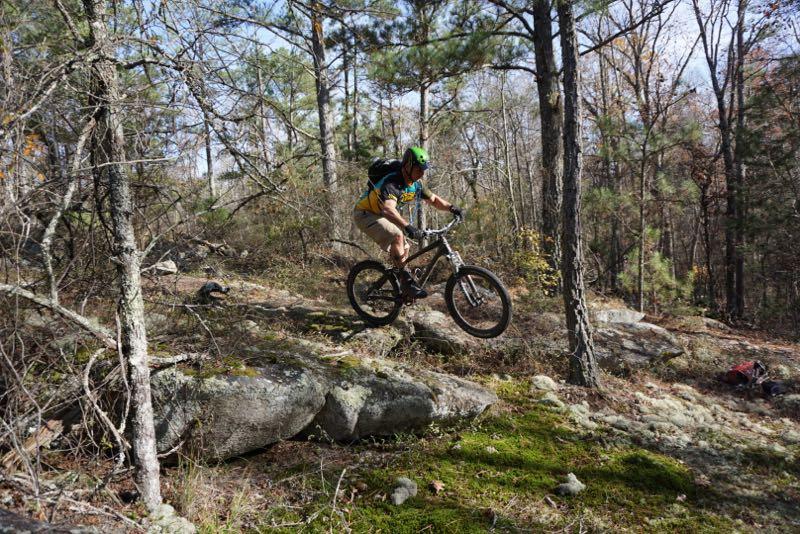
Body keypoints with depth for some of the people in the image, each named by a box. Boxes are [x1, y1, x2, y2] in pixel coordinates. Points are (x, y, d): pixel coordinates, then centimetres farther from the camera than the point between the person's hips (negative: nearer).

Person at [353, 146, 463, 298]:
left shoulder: (416, 184, -4)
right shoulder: (391, 183, -31)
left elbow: (434, 199, 8)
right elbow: (388, 209, -47)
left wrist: (451, 208, -10)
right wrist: (408, 227, -60)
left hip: (381, 215, 9)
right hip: (365, 214, -9)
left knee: (404, 247, 3)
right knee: (397, 236, -29)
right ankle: (407, 281, -23)